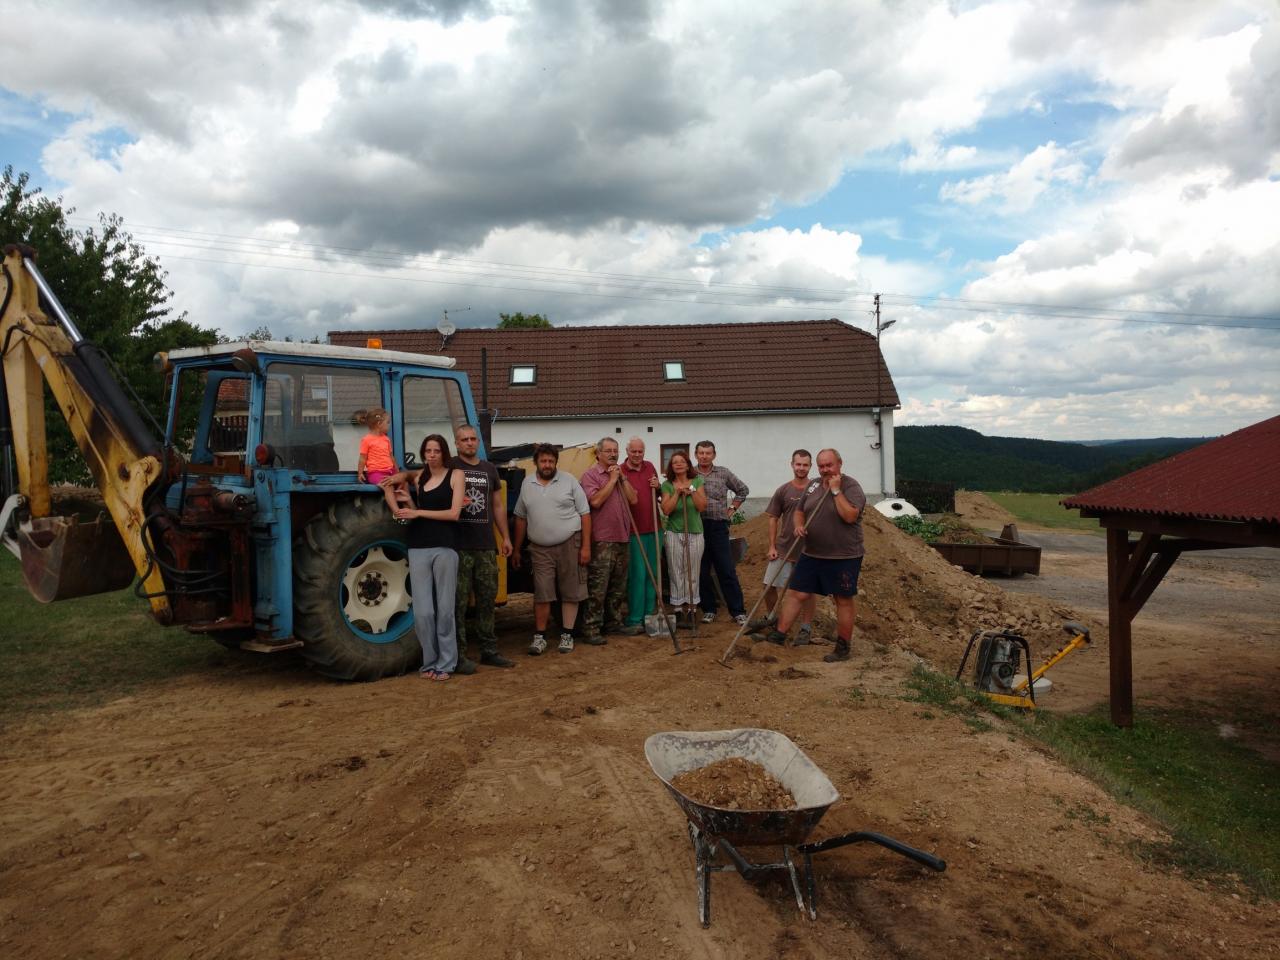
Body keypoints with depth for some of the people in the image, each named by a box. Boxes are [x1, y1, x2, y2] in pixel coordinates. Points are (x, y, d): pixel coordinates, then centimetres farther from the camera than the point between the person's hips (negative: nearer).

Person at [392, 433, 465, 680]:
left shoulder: (455, 475, 1)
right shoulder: (419, 477, 14)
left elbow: (453, 513, -8)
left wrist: (418, 513, -9)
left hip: (444, 547, -4)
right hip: (418, 547, 4)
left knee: (444, 609, 1)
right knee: (422, 611, 1)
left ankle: (445, 664, 11)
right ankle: (429, 662, 14)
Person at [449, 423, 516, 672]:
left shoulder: (489, 469, 15)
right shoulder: (450, 467, -1)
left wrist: (505, 536, 14)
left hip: (486, 545, 5)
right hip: (459, 545, -5)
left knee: (487, 598, 11)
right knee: (459, 601, -2)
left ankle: (489, 650, 20)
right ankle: (458, 655, 5)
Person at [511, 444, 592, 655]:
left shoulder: (569, 481, -2)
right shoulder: (527, 485, 7)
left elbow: (585, 515, -2)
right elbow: (521, 518, 14)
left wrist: (586, 546, -7)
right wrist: (516, 549, 13)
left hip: (570, 545, -2)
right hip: (540, 548, 2)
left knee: (570, 593, 4)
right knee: (541, 595, 2)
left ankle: (567, 635, 15)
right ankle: (539, 636, 12)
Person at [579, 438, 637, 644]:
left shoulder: (619, 474, 17)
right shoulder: (591, 474, -5)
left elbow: (633, 499, 7)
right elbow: (595, 501, -20)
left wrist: (622, 478, -2)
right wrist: (612, 480, -13)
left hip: (622, 538, 8)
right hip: (602, 540, -8)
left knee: (618, 587, 14)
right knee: (597, 588, -8)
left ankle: (613, 623, 25)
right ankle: (591, 630, -5)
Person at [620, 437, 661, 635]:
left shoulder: (650, 467, 10)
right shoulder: (620, 471, -8)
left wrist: (657, 487, 2)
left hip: (653, 529, 6)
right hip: (634, 531, -6)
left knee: (652, 573, 11)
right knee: (637, 574, -5)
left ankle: (649, 614, 21)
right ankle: (634, 620, 1)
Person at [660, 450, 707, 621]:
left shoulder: (697, 482, 4)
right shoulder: (667, 485, 2)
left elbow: (702, 507, -4)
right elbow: (666, 510, -8)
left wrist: (692, 490, -12)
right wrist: (677, 492, -14)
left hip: (695, 533, 0)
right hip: (674, 533, 0)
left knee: (692, 573, 4)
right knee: (676, 573, 2)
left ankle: (691, 606, 11)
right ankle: (678, 606, 9)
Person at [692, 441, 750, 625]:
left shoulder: (724, 473, 5)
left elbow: (743, 490, 16)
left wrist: (732, 508, 9)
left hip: (718, 527, -1)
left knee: (727, 571, -2)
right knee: (702, 572, 7)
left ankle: (738, 611, 4)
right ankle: (708, 609, 18)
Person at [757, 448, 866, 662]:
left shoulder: (851, 486, -10)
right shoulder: (813, 486, 9)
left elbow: (849, 516, -23)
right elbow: (799, 511, 18)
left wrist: (836, 490, -20)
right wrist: (799, 525, -3)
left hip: (843, 556, -6)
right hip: (811, 554, 6)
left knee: (844, 601, 5)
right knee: (797, 594, 6)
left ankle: (843, 647, 15)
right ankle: (779, 634, 13)